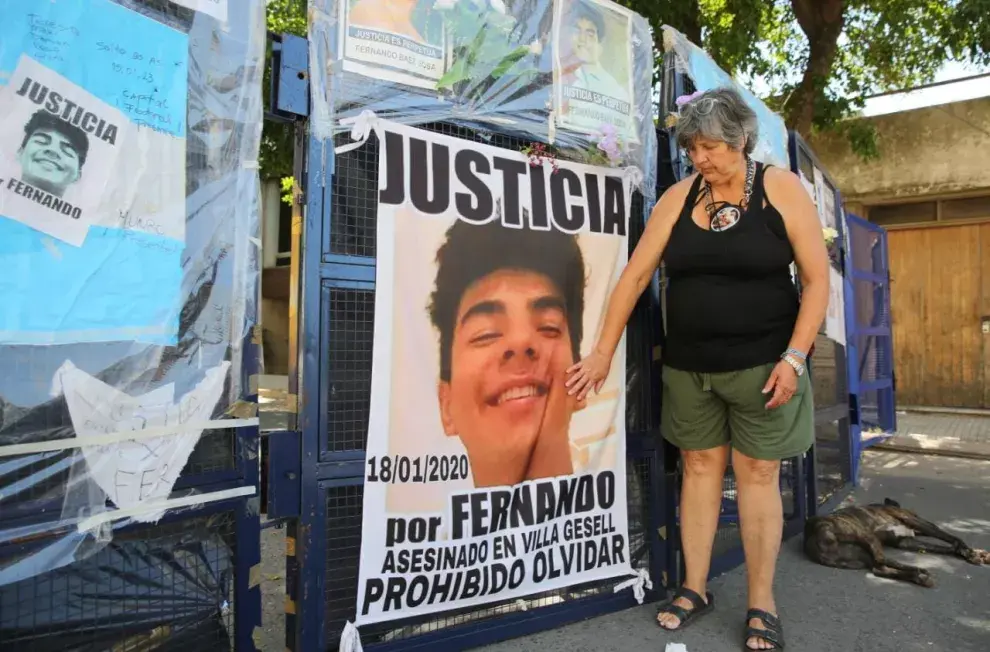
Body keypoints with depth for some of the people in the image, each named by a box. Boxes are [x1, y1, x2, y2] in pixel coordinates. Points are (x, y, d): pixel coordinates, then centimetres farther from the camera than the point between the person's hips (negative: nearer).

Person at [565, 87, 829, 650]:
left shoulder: (782, 188, -5)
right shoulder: (680, 197, 1)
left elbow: (817, 279, -5)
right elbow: (636, 274, 0)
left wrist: (793, 359, -14)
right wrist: (603, 352, -2)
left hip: (761, 362, -2)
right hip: (688, 365, 3)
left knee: (757, 473, 4)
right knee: (700, 466, 9)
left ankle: (762, 605, 17)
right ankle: (695, 589, 22)